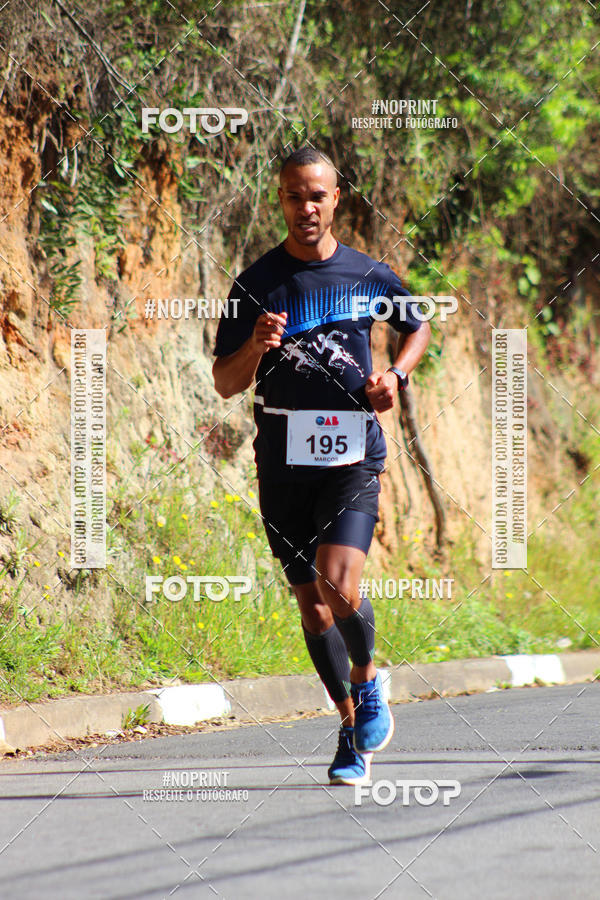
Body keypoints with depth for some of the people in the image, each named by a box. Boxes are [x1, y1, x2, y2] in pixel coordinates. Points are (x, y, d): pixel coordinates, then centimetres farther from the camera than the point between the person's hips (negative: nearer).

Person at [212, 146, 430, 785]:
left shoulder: (369, 276, 4)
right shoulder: (256, 283, 1)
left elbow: (417, 328, 24)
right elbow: (225, 383, 1)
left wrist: (396, 375, 4)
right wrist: (256, 347, -19)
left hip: (353, 454, -1)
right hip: (283, 462, 1)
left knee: (340, 587, -19)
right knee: (311, 602, 6)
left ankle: (367, 678, 10)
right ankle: (352, 726, 22)